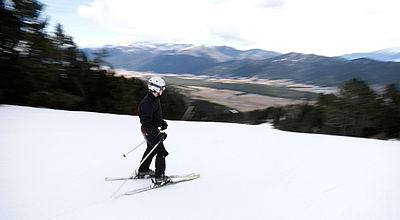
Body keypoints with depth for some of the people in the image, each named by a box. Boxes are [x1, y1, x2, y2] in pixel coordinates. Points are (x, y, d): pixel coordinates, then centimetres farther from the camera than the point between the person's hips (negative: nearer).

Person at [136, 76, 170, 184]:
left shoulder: (155, 99, 3)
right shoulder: (147, 103, -28)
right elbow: (146, 123, -29)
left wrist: (162, 122, 18)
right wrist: (157, 134, -34)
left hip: (153, 129, 10)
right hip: (149, 131, -10)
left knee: (151, 149, 24)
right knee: (161, 152, -5)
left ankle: (142, 171, 41)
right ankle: (159, 177, 5)